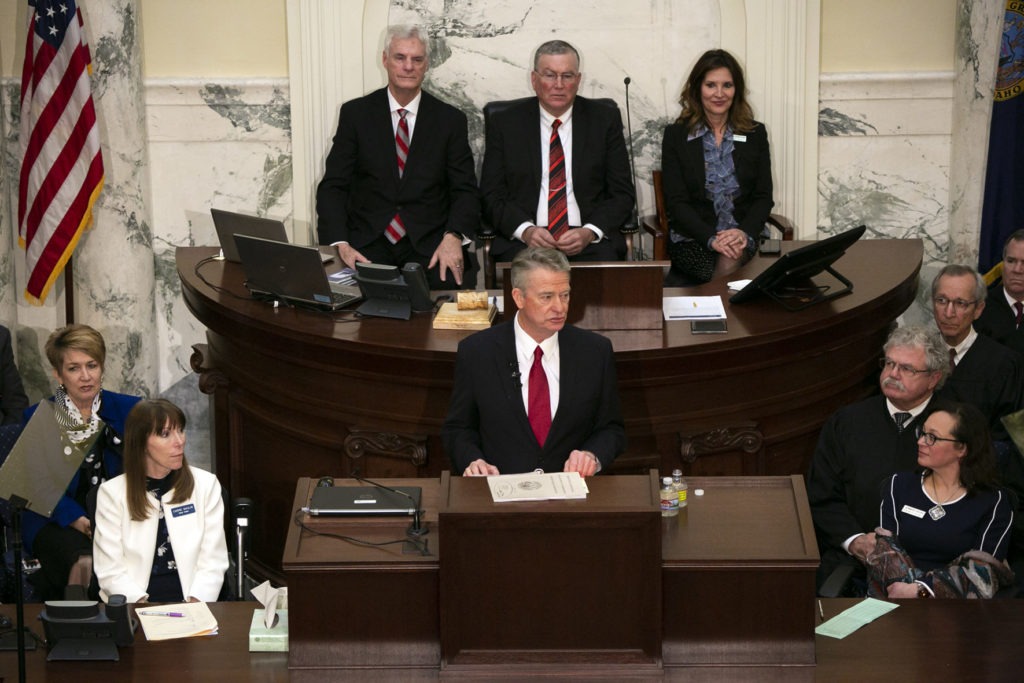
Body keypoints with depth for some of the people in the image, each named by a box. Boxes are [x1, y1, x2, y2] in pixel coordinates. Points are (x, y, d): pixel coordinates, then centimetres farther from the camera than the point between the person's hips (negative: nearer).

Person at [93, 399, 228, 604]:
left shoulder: (206, 485, 8)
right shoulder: (112, 493, 4)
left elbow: (213, 563, 3)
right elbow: (110, 571, -2)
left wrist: (194, 605, -14)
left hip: (191, 604, 1)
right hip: (135, 609, -1)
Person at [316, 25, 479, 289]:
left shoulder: (450, 119, 9)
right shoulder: (355, 113, 7)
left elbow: (465, 191, 6)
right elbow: (332, 186, 4)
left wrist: (453, 237, -16)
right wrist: (340, 244, -13)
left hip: (429, 246, 1)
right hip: (368, 245, -1)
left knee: (452, 281, -31)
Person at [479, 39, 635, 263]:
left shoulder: (605, 120, 10)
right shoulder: (505, 123, 9)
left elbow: (622, 194, 7)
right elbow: (491, 195, 6)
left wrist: (590, 232, -11)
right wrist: (526, 230, -13)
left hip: (590, 242, 1)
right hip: (523, 241, -1)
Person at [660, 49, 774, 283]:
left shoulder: (755, 134, 11)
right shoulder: (676, 136, 5)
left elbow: (763, 197, 7)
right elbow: (676, 202, -1)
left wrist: (744, 233, -14)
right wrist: (711, 238, -18)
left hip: (744, 239, 2)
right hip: (692, 239, -1)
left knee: (730, 262, -34)